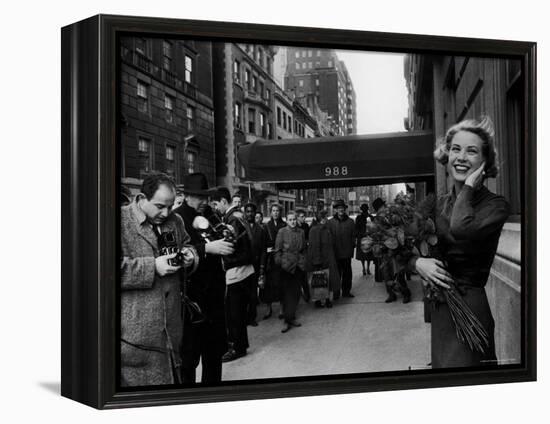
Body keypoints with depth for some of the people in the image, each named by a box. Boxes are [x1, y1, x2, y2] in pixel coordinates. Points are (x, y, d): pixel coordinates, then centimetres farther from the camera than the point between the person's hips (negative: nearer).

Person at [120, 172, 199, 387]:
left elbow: (187, 245, 26)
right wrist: (152, 267, -21)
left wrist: (190, 256, 3)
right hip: (134, 328, -6)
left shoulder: (175, 221, 11)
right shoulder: (120, 220, -10)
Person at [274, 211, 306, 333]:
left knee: (296, 293, 8)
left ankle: (291, 317, 19)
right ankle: (288, 320, 2)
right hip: (286, 265, -4)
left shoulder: (301, 232, 7)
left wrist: (303, 261, 9)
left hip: (299, 265, 4)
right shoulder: (282, 232, -4)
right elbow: (278, 250, -2)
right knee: (287, 293, -2)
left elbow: (303, 249, 14)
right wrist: (279, 263, -5)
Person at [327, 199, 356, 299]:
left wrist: (352, 247, 2)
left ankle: (346, 291, 18)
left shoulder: (350, 221, 5)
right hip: (335, 253, -1)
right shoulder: (331, 222, 0)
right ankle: (336, 293, 12)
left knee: (347, 273, 7)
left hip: (347, 252, 2)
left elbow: (353, 235, 9)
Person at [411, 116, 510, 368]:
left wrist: (469, 186, -17)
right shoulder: (440, 204, 8)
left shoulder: (495, 205, -9)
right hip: (440, 308, 6)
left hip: (473, 306, -6)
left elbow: (462, 231, -31)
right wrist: (417, 262, -11)